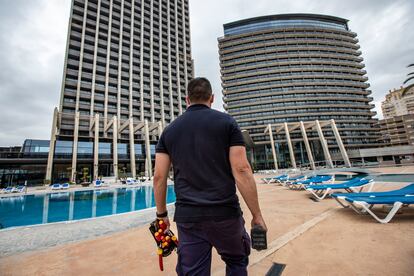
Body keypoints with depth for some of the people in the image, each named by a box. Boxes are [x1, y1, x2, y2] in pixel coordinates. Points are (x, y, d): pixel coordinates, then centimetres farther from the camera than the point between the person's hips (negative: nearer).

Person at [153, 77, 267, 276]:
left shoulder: (169, 130, 6)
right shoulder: (226, 122, -3)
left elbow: (159, 177, 3)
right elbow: (241, 170, -10)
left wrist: (161, 214, 15)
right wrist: (257, 215, -1)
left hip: (187, 216, 2)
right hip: (225, 213, -1)